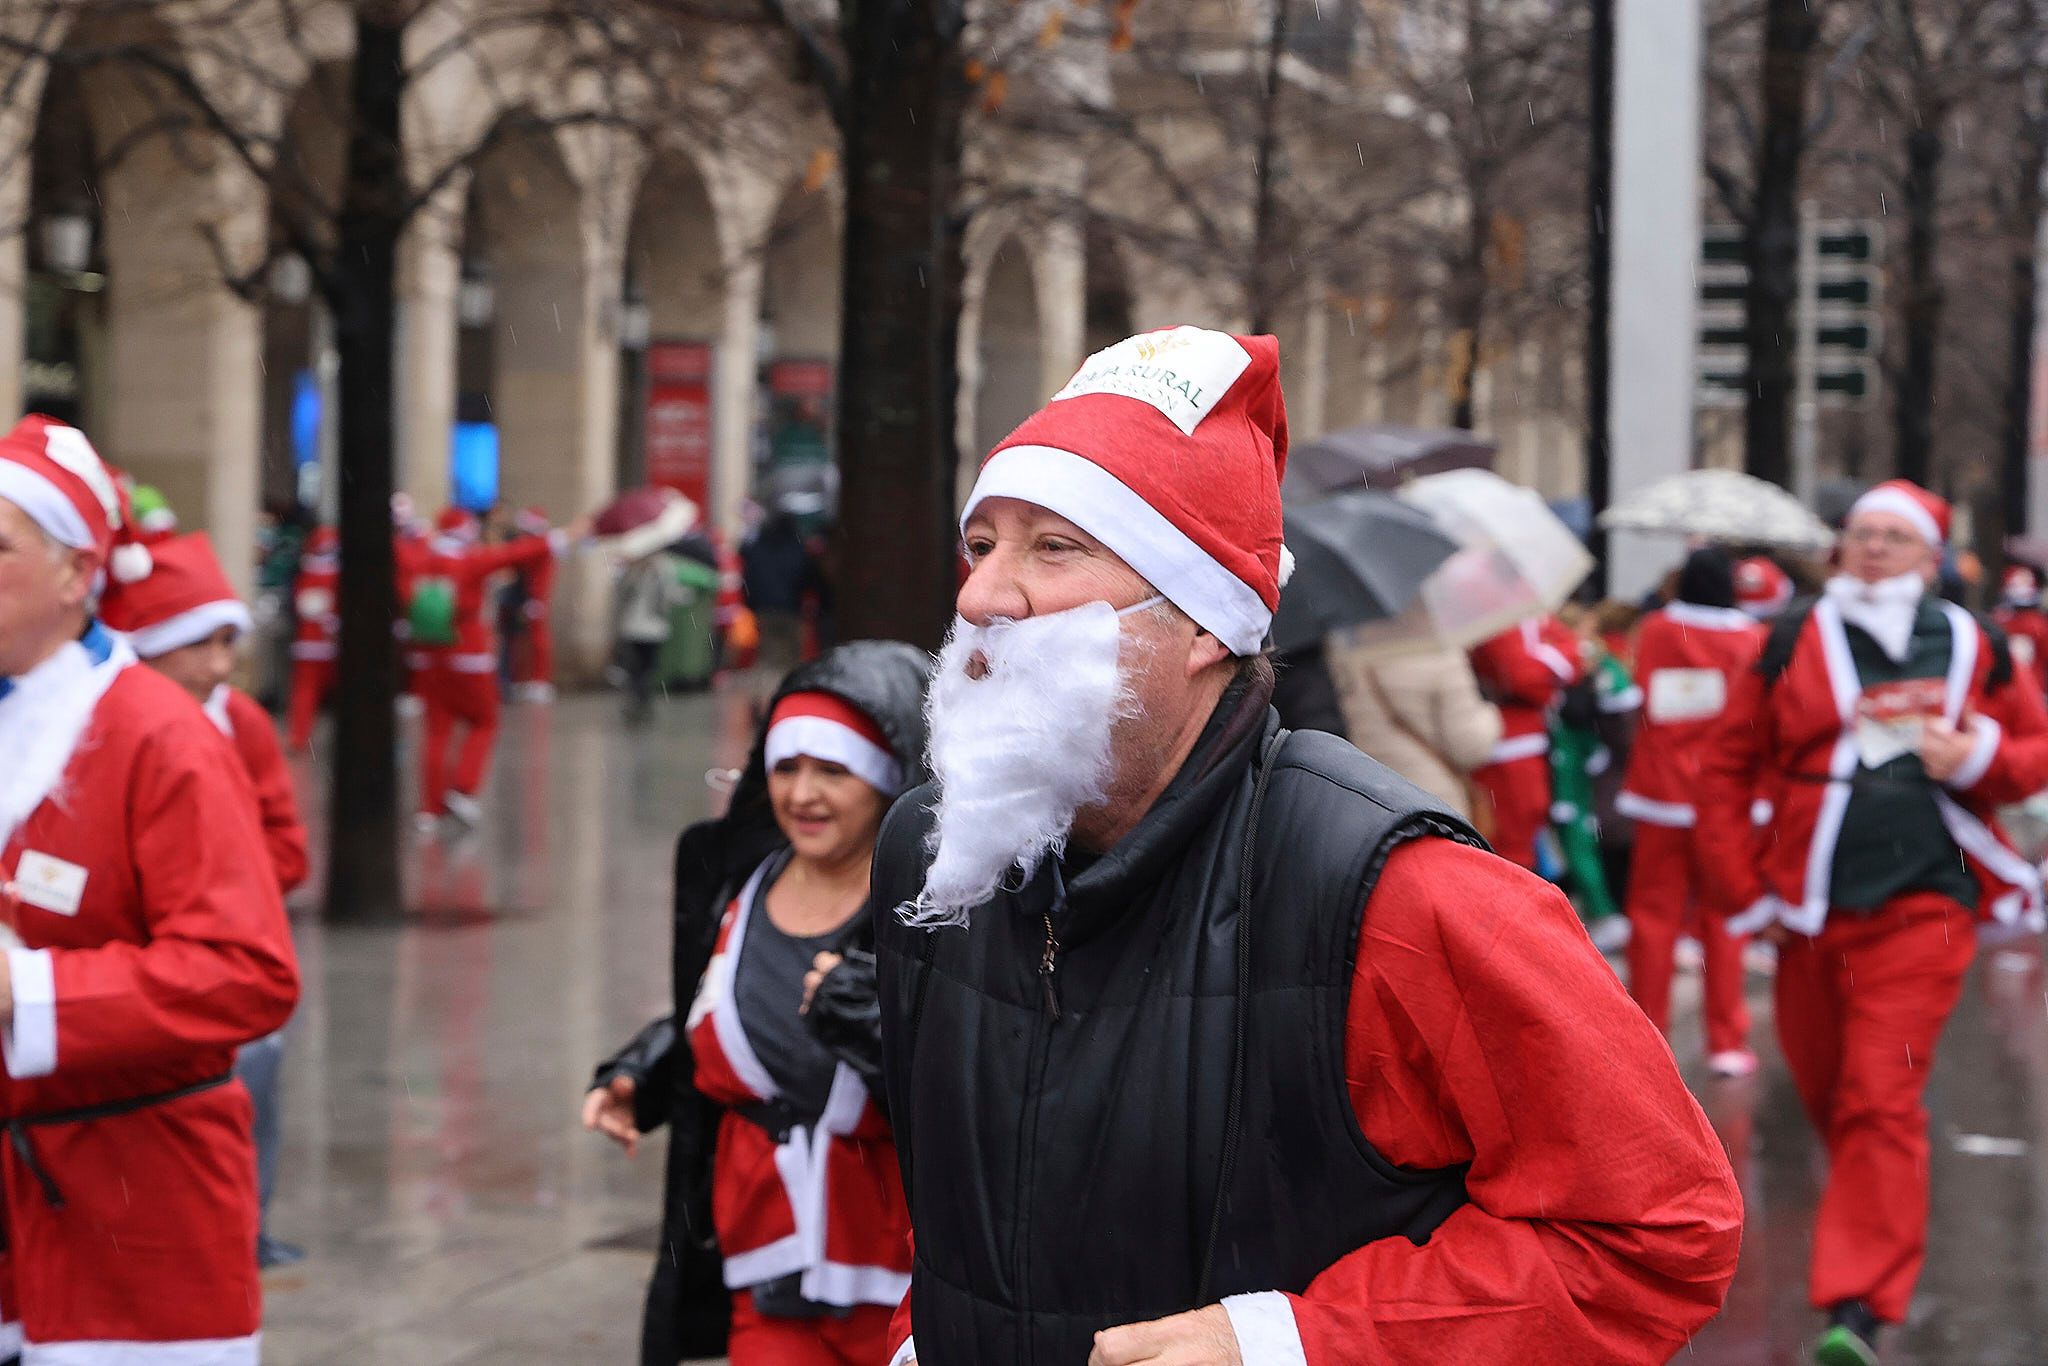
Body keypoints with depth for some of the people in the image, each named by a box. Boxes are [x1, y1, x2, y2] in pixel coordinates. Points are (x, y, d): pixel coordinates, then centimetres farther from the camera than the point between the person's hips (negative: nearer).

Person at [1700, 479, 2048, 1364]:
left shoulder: (1972, 650, 6)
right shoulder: (1794, 642, 4)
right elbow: (1727, 767, 6)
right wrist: (1742, 891, 2)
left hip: (1919, 908, -2)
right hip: (1810, 911, 2)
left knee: (1880, 1101, -12)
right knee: (1823, 1089, 13)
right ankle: (1873, 1224, 40)